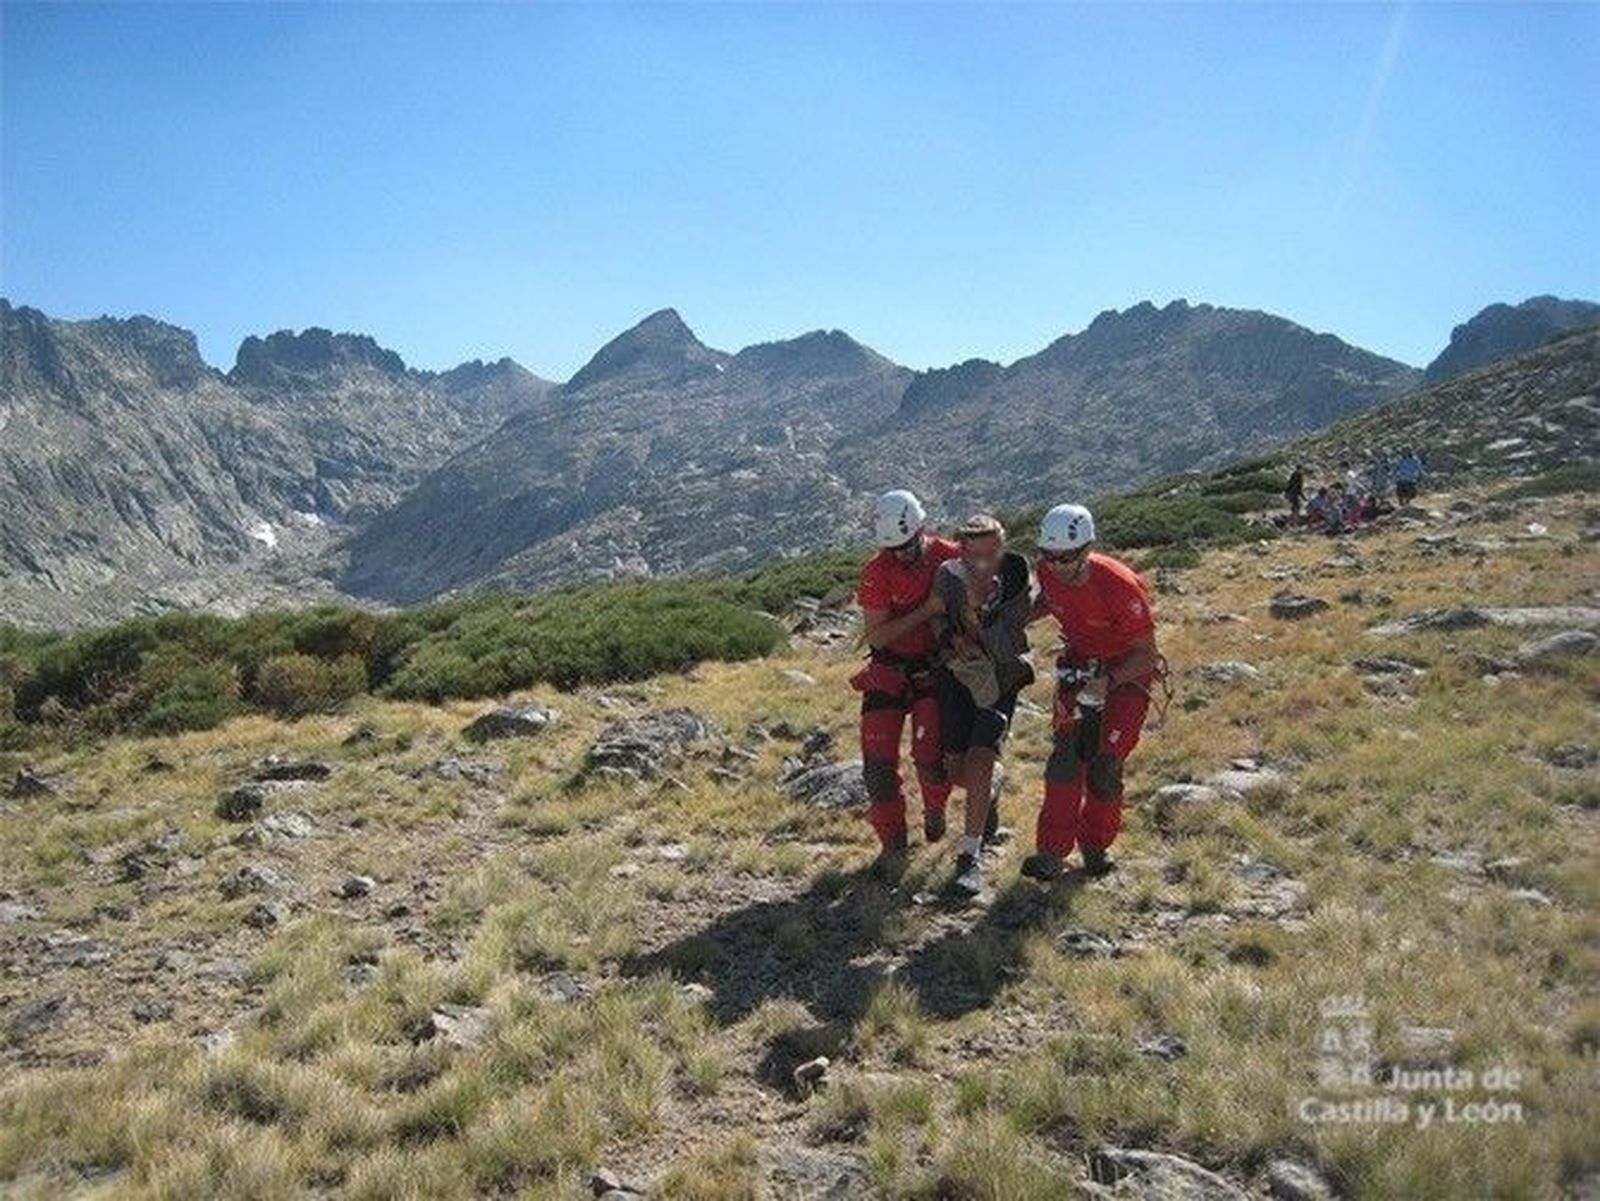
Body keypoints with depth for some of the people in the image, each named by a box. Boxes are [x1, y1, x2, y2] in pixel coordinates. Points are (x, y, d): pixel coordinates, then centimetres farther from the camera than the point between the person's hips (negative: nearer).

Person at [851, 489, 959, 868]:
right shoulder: (877, 572, -14)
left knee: (931, 755, -13)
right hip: (889, 670, 0)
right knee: (879, 763, -3)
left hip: (934, 668, 0)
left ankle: (935, 809, 22)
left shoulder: (950, 556, -10)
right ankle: (893, 842, 16)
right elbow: (876, 636, -15)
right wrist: (925, 612, -25)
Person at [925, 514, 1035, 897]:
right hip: (956, 674, 3)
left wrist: (978, 611, -37)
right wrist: (950, 638, -16)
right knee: (956, 770, 4)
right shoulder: (948, 574, -14)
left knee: (980, 761, -16)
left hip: (1000, 678, -3)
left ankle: (970, 857, -5)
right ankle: (988, 796, 42)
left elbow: (1006, 650, -24)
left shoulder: (1021, 585, -20)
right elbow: (935, 614, 5)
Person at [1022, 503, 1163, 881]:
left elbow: (1145, 653, -22)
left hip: (1127, 670, -4)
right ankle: (1052, 853, -6)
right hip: (1079, 664, 4)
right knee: (1067, 756, -9)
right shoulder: (1047, 571, -15)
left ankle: (1096, 846, 18)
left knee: (1104, 767, -5)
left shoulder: (1120, 586, -31)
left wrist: (1108, 680, -37)